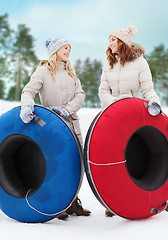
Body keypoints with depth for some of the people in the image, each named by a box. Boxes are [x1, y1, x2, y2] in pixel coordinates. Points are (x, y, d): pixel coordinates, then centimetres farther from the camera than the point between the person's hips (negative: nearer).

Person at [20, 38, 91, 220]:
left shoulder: (70, 72, 17)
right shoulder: (43, 70, 1)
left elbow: (80, 94, 6)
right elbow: (29, 90, -12)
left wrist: (66, 109, -12)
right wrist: (27, 105, -35)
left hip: (72, 123, 6)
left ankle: (72, 202, 18)